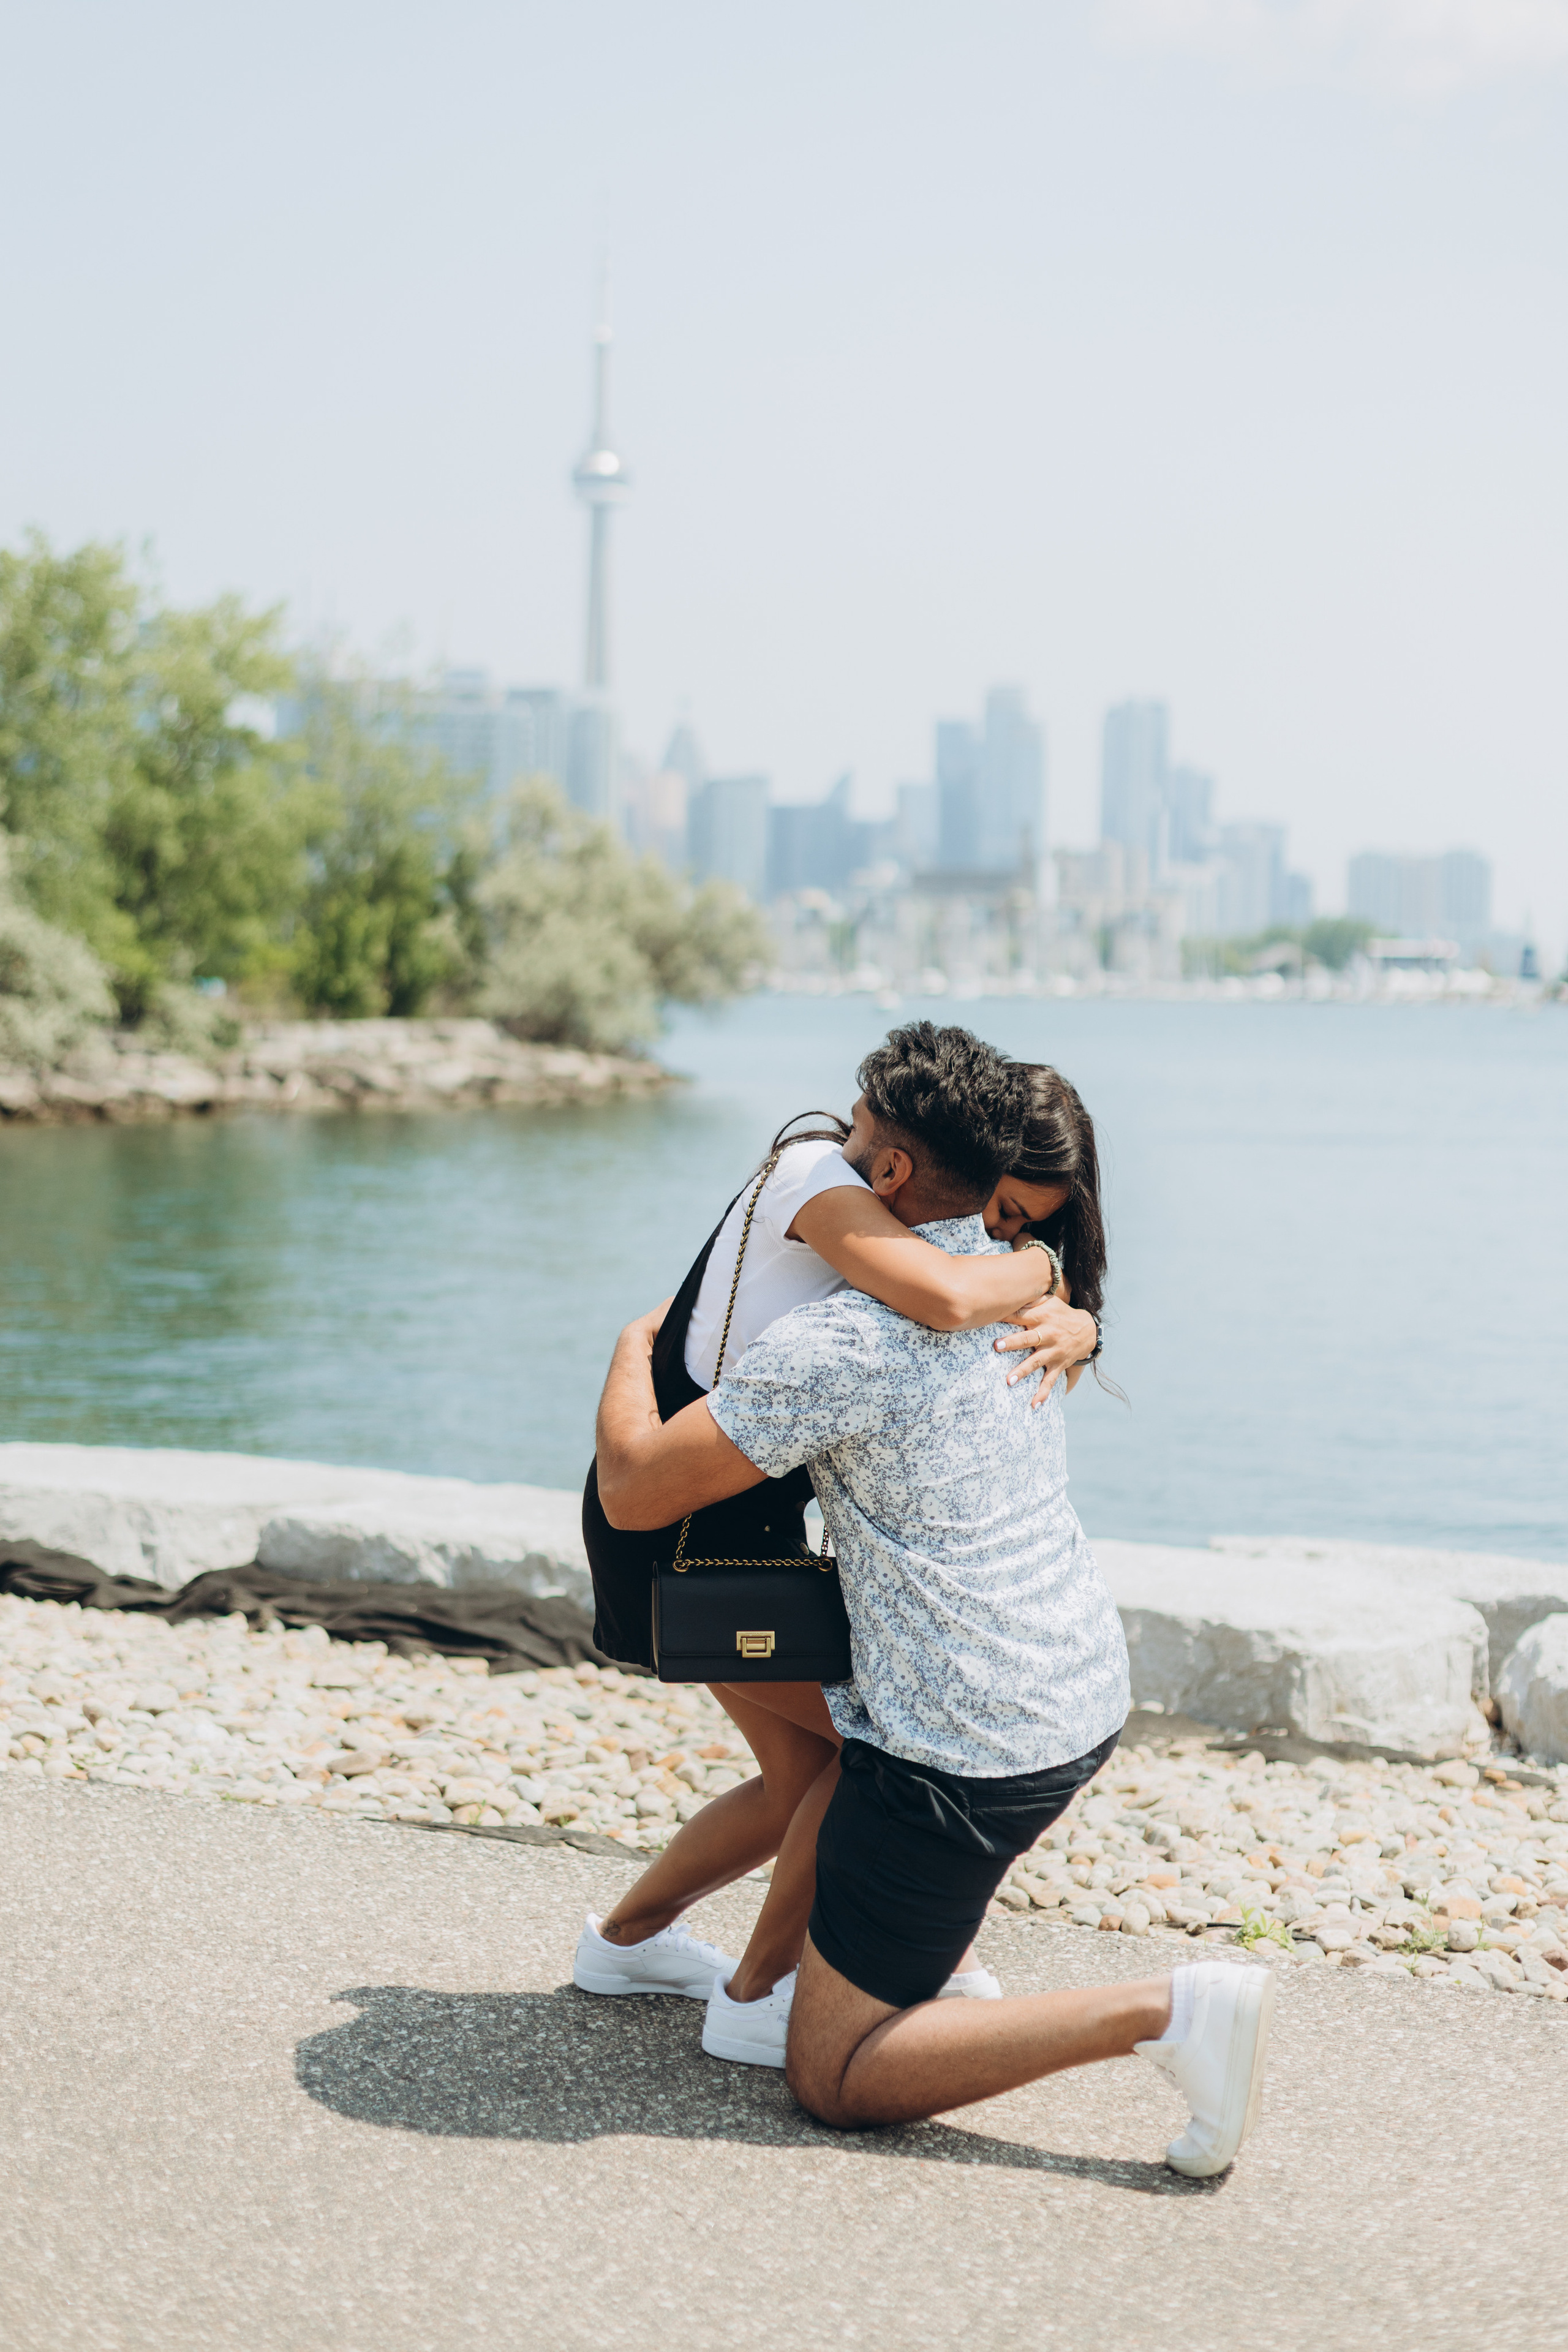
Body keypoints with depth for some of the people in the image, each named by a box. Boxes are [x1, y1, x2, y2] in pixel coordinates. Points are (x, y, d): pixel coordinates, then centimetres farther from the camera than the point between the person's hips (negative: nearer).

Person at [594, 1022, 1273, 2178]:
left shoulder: (842, 1344, -21)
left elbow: (632, 1489, -17)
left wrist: (634, 1349, 3)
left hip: (970, 1755, -9)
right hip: (1090, 1694, 9)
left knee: (835, 2076, 0)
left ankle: (1160, 2011, -14)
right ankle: (926, 1954, 34)